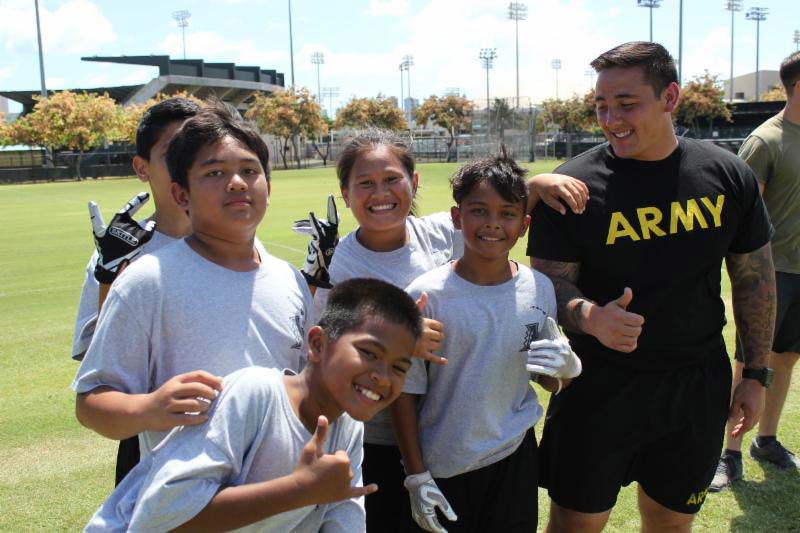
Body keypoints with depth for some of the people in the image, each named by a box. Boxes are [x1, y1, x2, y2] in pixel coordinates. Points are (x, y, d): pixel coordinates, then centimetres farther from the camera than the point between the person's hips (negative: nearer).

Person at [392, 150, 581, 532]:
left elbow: (550, 383, 7)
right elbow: (406, 392, -7)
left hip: (515, 458, 3)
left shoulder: (539, 289, -3)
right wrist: (417, 477, -5)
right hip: (443, 469, -3)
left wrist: (568, 366, -15)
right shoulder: (426, 295, -15)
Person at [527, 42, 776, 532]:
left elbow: (755, 279, 6)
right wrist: (592, 317, -32)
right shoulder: (575, 185, -12)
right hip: (599, 387, -2)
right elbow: (550, 284, -11)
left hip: (698, 386, 3)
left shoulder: (729, 176, -2)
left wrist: (757, 373, 7)